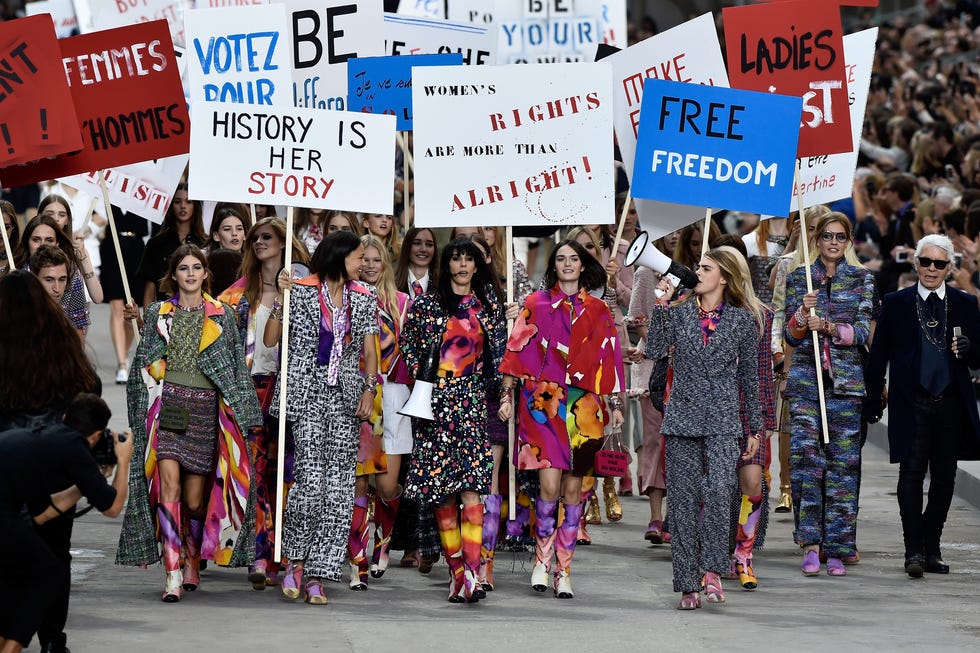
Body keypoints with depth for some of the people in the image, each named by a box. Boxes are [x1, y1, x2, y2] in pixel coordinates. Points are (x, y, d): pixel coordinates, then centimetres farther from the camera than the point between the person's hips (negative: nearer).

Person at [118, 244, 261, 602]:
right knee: (169, 481, -17)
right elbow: (143, 364, 16)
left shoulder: (223, 315, 9)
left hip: (205, 408, 0)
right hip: (167, 405, 0)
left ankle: (192, 561, 28)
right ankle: (173, 573, -20)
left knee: (195, 497, 3)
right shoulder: (158, 314, 10)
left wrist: (239, 411, 4)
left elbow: (238, 367, 10)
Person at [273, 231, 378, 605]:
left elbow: (369, 350, 10)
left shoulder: (363, 299, 12)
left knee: (338, 485, -3)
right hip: (308, 395, -4)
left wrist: (370, 388, -3)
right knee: (310, 479, -14)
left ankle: (317, 575, -1)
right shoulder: (302, 292, 0)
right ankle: (295, 562, 3)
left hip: (345, 398, 4)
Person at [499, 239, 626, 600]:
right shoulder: (536, 305, 8)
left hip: (582, 407, 2)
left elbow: (609, 360, 11)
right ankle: (542, 558, 4)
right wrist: (507, 395, 1)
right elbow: (517, 351, 7)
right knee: (550, 484, -13)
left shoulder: (597, 311, 11)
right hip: (542, 403, -2)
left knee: (572, 487, 1)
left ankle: (563, 569, 7)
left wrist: (614, 404, 6)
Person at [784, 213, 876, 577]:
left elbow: (863, 332, 0)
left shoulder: (862, 280, 8)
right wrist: (803, 313, -12)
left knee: (843, 462, -1)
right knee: (805, 454, -15)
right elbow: (790, 335, 8)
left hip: (845, 380, 0)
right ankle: (810, 543, -10)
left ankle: (836, 550, 5)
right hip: (805, 378, 0)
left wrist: (827, 326, -15)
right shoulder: (798, 278, 10)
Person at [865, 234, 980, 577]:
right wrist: (874, 400, 6)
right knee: (911, 474, -11)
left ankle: (931, 549, 16)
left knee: (944, 479, 6)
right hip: (911, 405, -2)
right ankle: (914, 551, -11)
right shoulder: (896, 303, 5)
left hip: (951, 406, 2)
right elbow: (879, 355, 9)